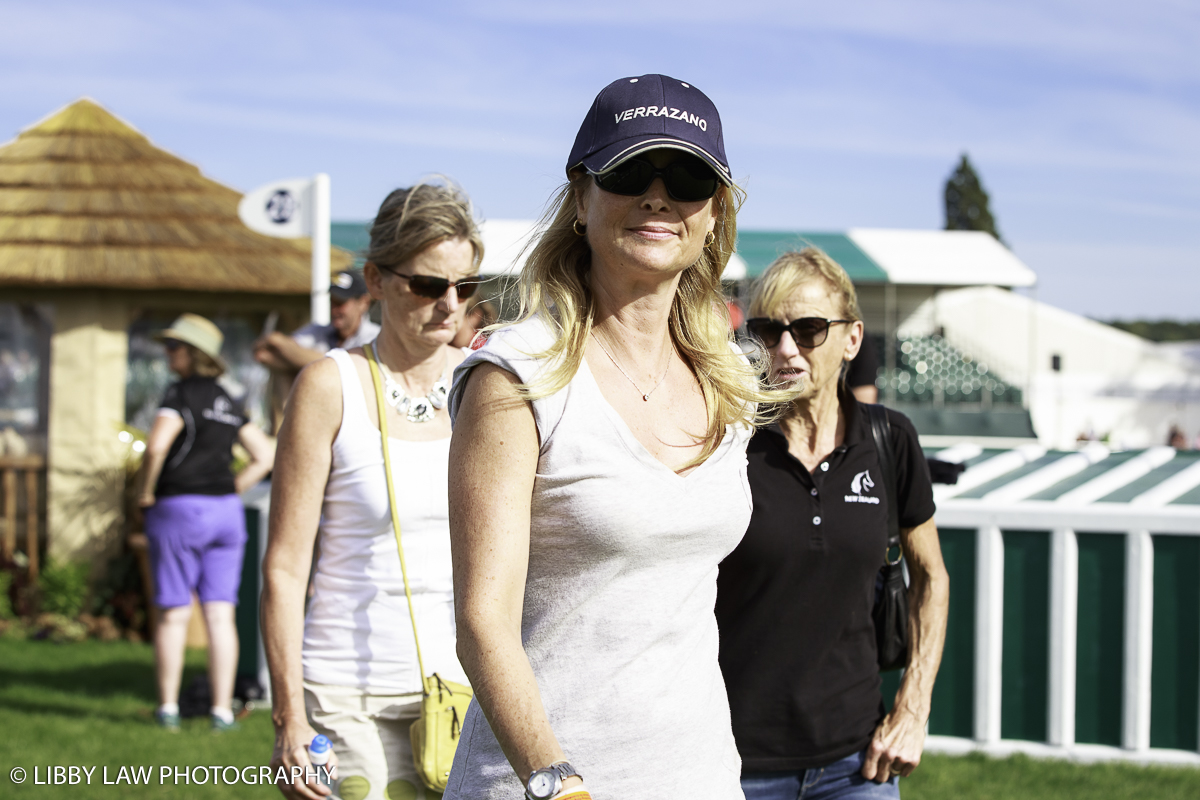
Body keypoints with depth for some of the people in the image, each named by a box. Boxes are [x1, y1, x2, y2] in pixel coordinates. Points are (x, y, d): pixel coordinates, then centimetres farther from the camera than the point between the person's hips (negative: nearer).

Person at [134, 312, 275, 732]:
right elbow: (265, 456, 15)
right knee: (220, 615, 4)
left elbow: (156, 446, -23)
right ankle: (222, 710, 4)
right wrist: (230, 491, 13)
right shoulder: (226, 402, 12)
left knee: (173, 615, 3)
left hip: (179, 509, -6)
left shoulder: (182, 394, -9)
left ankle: (168, 707, 8)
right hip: (225, 510, 6)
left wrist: (144, 493, -9)